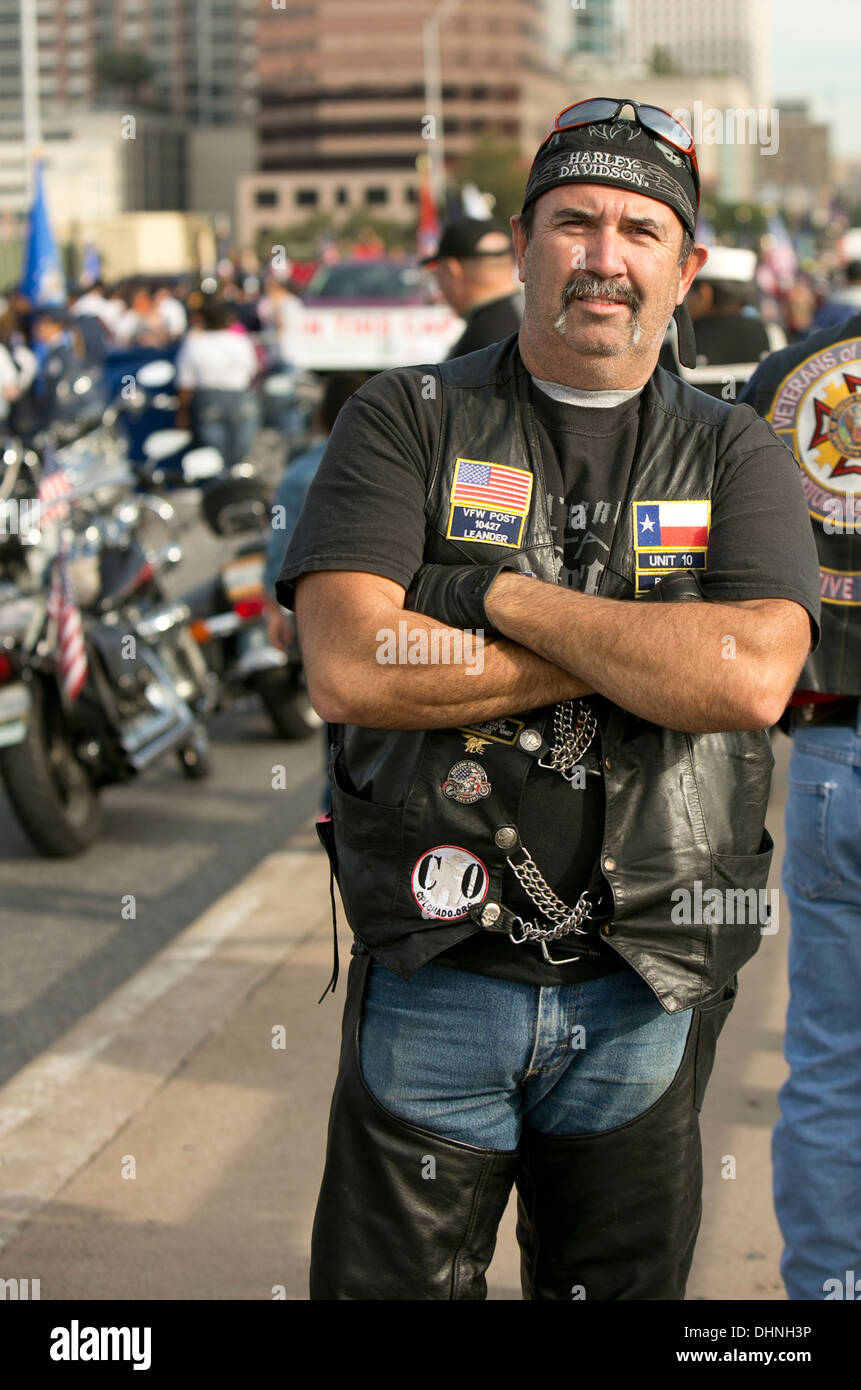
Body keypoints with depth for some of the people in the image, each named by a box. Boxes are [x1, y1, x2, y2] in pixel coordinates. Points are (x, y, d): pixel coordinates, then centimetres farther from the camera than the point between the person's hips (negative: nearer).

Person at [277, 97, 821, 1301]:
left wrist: (502, 593, -14)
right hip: (430, 978, -1)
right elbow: (347, 669, -15)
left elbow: (752, 678, -15)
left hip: (645, 1000, 2)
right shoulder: (408, 421, 1)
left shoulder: (737, 458, 5)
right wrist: (635, 653, -13)